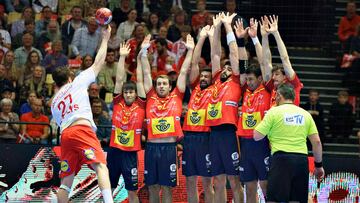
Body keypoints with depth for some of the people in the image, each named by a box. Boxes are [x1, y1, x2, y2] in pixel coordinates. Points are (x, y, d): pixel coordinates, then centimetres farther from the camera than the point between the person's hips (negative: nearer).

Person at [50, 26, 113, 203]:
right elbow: (98, 63, 19)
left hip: (65, 134, 6)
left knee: (66, 180, 8)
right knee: (101, 166, -20)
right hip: (82, 128, -6)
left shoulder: (54, 102, 30)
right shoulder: (76, 83, 16)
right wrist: (105, 39, 28)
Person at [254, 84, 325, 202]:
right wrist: (318, 165, 17)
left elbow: (257, 136, -1)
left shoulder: (274, 112, 0)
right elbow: (316, 142, 9)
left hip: (281, 158, -4)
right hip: (302, 160, 4)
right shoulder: (305, 114, 12)